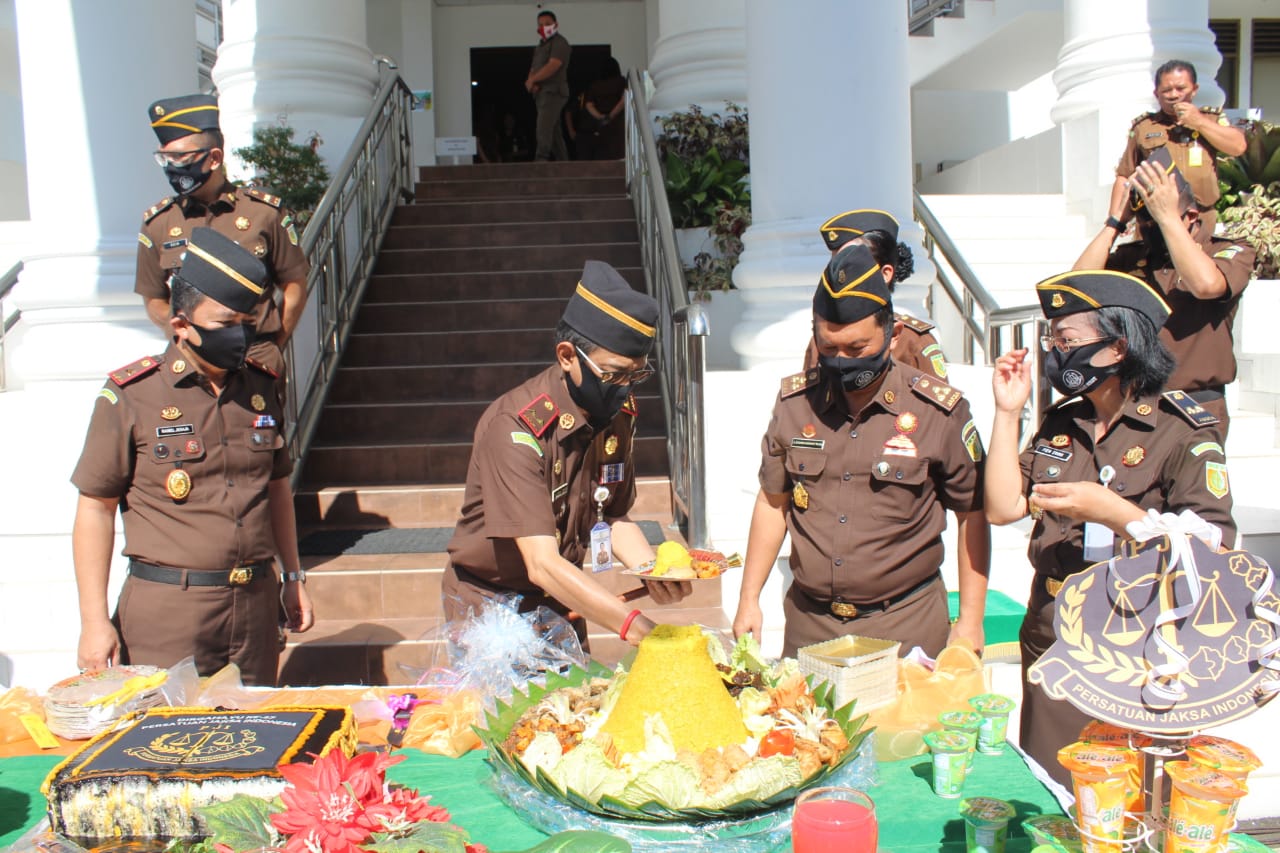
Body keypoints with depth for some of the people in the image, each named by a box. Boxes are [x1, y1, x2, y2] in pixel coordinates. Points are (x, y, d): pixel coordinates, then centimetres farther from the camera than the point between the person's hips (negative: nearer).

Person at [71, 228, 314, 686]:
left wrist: (293, 577, 17)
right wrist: (94, 622, -7)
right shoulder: (130, 395, -8)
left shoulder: (261, 387, 6)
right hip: (166, 613, -4)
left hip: (255, 605, 4)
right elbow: (95, 509, -4)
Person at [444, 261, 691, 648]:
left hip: (562, 603, 6)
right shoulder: (515, 427, -29)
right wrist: (639, 630, -41)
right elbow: (542, 564, -34)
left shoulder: (618, 413, -8)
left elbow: (615, 516, 1)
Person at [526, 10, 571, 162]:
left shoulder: (559, 42, -3)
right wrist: (530, 81, -4)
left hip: (553, 91, -9)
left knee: (543, 131, -22)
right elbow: (533, 70, 20)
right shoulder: (540, 46, 25)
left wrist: (532, 80, -11)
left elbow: (552, 66, -16)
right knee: (554, 133, 9)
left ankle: (540, 162, -30)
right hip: (542, 93, 9)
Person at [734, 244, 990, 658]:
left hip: (905, 625, -2)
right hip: (809, 623, 3)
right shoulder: (794, 401, 0)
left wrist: (970, 621, -1)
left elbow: (972, 516, 1)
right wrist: (749, 599, 7)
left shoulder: (939, 411, -8)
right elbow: (773, 501, 9)